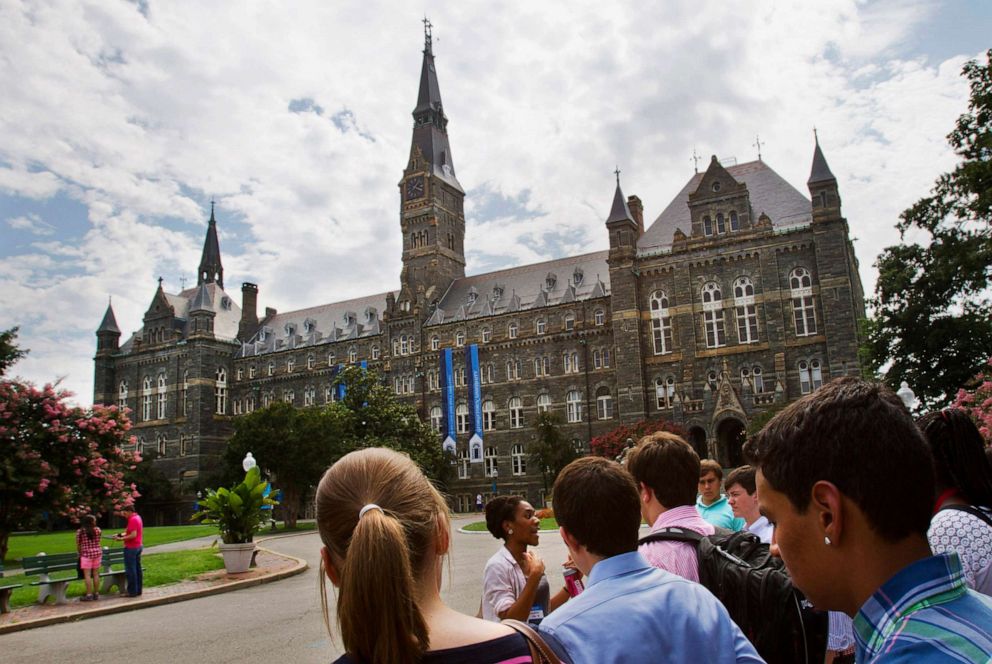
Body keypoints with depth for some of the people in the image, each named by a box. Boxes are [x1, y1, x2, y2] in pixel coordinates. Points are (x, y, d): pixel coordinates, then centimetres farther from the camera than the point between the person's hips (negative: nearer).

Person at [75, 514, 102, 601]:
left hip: (86, 554, -3)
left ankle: (89, 595, -2)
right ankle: (96, 594, 16)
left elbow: (78, 545, 3)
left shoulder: (80, 531, -5)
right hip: (97, 553, 3)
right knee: (96, 574, 10)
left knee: (87, 575, -1)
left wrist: (79, 553, 16)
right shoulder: (97, 530, 0)